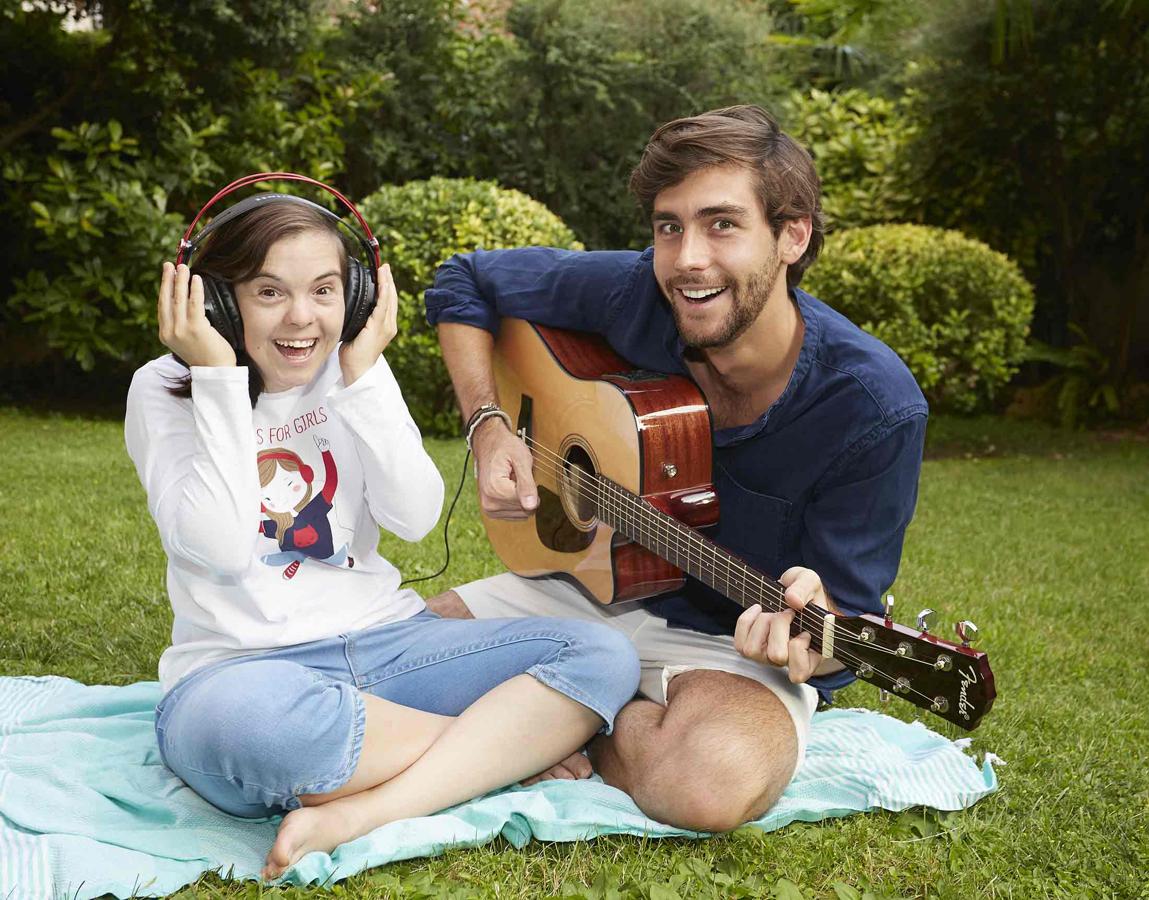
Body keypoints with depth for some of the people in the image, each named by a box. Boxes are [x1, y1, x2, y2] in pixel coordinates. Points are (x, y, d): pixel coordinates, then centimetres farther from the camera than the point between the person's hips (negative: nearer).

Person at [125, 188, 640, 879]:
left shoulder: (351, 373, 9)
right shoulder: (165, 391, -1)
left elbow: (416, 518, -3)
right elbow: (219, 549, -16)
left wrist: (365, 377, -8)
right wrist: (219, 381, -15)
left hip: (384, 638, 4)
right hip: (241, 664, -4)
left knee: (604, 655, -14)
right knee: (235, 712, -43)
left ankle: (354, 816, -28)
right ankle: (510, 743, -18)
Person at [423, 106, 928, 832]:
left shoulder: (875, 409, -23)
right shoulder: (631, 294, -14)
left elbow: (843, 631, -17)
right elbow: (464, 283, 4)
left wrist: (807, 632, -42)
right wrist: (489, 429, -10)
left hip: (731, 639, -3)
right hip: (591, 580, 4)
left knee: (715, 780, -37)